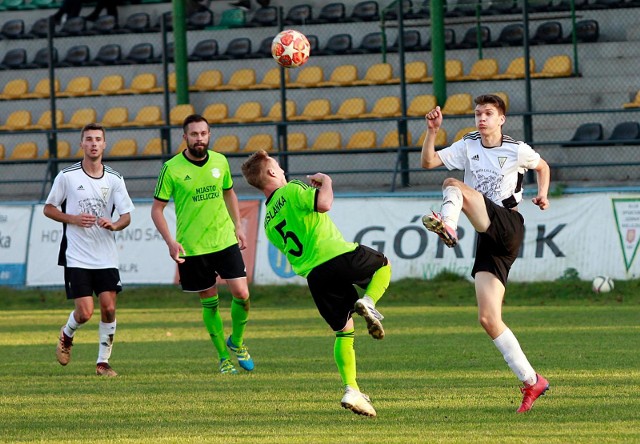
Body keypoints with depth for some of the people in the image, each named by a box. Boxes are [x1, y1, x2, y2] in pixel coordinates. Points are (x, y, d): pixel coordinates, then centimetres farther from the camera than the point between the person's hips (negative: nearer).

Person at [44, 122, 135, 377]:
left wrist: (114, 224, -20)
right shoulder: (67, 176, -3)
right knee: (85, 312, -9)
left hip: (106, 257, 2)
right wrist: (73, 219, -12)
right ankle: (66, 335, 24)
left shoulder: (114, 179, 3)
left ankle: (103, 362, 8)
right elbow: (48, 209, 5)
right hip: (76, 257, -2)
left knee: (109, 308, -5)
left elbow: (126, 216, 3)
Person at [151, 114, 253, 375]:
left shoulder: (220, 161, 2)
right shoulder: (172, 168, -9)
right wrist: (170, 242, -14)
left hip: (225, 241, 3)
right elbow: (157, 209, -4)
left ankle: (236, 342, 19)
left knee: (241, 294, -8)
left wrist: (237, 226, 15)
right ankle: (223, 357, 19)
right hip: (191, 248, -2)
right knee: (210, 302, 5)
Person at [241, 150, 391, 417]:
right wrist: (325, 181, 2)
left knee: (344, 330, 15)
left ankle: (351, 390, 1)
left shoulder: (269, 223, 20)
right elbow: (323, 204, -17)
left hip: (314, 276, 5)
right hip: (338, 254, -5)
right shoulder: (291, 190, 0)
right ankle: (368, 301, -6)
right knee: (384, 265, 25)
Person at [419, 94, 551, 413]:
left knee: (453, 186, -24)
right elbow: (428, 162, 5)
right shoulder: (468, 146, 14)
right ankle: (531, 382, 2)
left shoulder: (517, 150, 5)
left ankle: (448, 227, -59)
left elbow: (542, 166, 25)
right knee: (488, 319, -4)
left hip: (508, 227, -5)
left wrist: (542, 194, 8)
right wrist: (432, 131, -9)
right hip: (489, 240, 5)